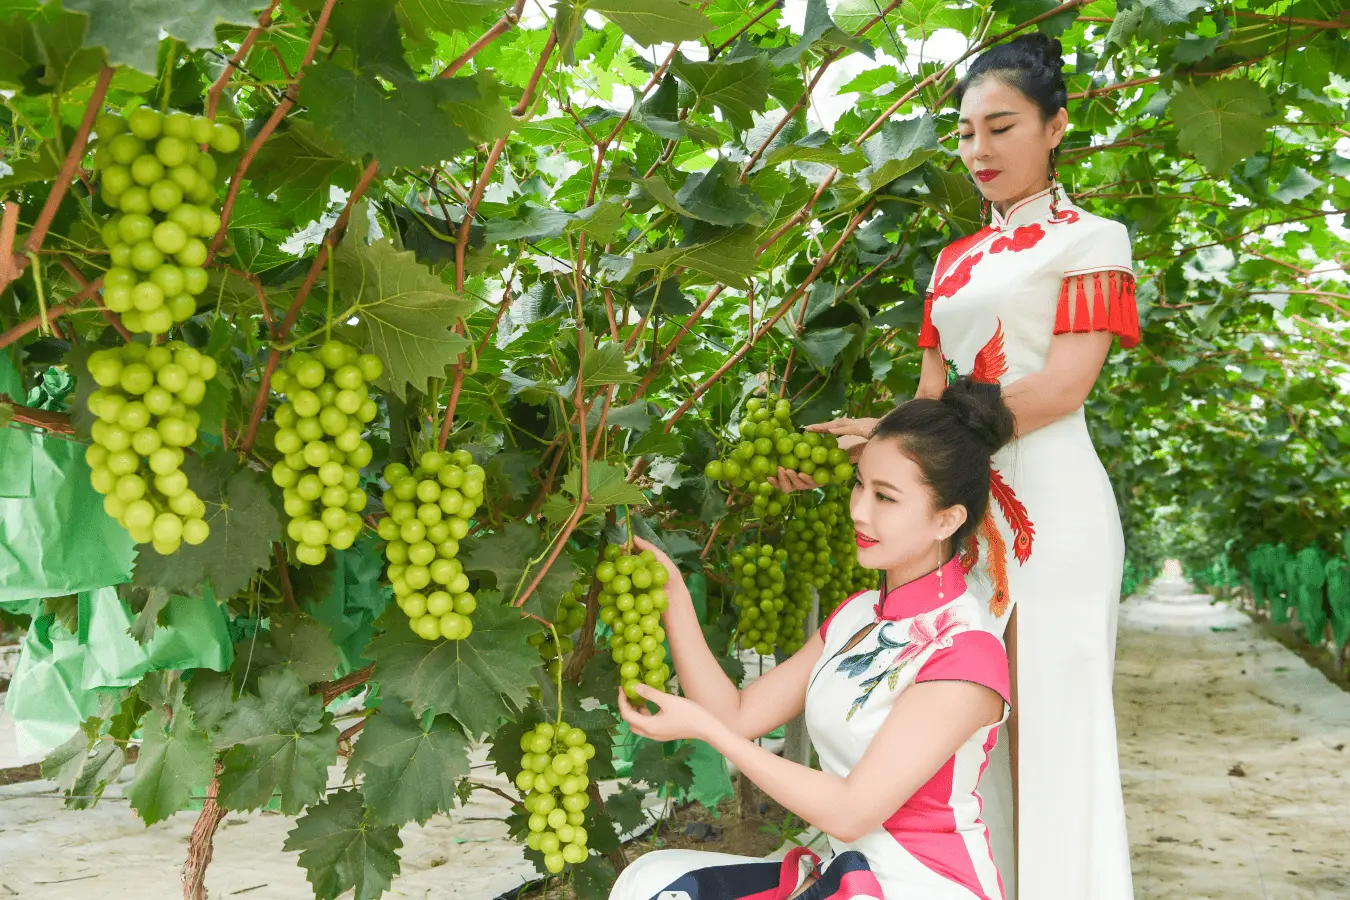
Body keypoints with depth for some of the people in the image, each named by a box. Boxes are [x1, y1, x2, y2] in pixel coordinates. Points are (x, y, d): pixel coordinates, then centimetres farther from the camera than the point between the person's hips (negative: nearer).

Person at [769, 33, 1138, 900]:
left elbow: (1062, 386, -12)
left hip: (1046, 502, -6)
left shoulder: (1089, 238, 2)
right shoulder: (955, 261, 20)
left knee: (1049, 724, -3)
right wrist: (842, 450, 1)